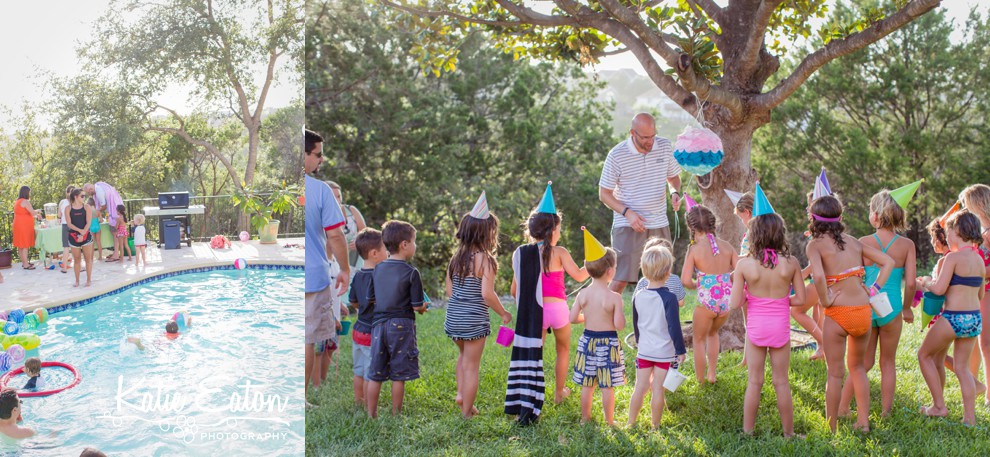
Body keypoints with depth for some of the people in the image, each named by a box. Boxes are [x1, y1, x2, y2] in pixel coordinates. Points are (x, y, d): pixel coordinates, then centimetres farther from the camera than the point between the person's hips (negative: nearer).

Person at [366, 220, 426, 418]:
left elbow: (372, 299, 8)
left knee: (376, 374, 10)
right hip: (401, 326, -5)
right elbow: (417, 306, -11)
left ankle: (371, 415, 16)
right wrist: (423, 308, 11)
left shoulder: (378, 269, 4)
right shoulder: (411, 272, -11)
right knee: (399, 375, 4)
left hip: (379, 324, 5)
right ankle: (396, 415, 11)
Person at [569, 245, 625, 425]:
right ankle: (609, 421, 16)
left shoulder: (582, 294, -5)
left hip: (587, 340, 4)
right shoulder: (614, 297, -16)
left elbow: (572, 318, -3)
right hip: (608, 343, -4)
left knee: (587, 384, 14)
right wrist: (619, 311, 1)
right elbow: (619, 325, -18)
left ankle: (585, 418, 24)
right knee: (607, 386, 6)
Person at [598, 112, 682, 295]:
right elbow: (604, 193, -4)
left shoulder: (666, 147, 1)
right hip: (628, 226, -4)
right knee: (620, 280, -10)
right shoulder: (617, 155, -11)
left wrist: (675, 193, -7)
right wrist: (627, 212, -19)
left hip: (659, 224, 4)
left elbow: (673, 177, 17)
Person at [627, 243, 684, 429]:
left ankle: (631, 423, 18)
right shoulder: (669, 297, -16)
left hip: (644, 350, 4)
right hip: (665, 352, -4)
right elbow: (674, 327, -14)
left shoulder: (638, 296, 0)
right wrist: (681, 351, -4)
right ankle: (655, 426, 14)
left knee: (640, 387, 11)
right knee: (658, 389, 4)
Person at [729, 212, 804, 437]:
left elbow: (735, 303, -13)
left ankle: (747, 431, 18)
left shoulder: (744, 264, -13)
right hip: (780, 327, 1)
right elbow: (800, 299, -3)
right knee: (781, 382, 13)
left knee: (754, 381, 11)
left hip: (756, 327, -1)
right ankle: (788, 433, 22)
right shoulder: (791, 263, -9)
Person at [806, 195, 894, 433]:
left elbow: (818, 275, -25)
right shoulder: (854, 242, 11)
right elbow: (888, 262, 10)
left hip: (837, 314, -5)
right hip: (864, 310, 5)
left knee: (835, 373, 7)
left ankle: (831, 429, 15)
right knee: (858, 367, 23)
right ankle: (863, 422, 27)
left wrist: (825, 301, -11)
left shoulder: (815, 245, -6)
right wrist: (874, 290, 9)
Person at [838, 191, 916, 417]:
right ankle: (886, 412, 20)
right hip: (891, 308, 0)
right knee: (888, 363, 15)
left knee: (865, 362, 14)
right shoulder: (907, 245, -4)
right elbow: (910, 282, -6)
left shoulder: (863, 243, -6)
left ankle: (842, 409, 13)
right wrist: (907, 308, 10)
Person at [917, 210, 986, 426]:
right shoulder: (979, 259, 10)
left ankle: (939, 406, 13)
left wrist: (927, 283, 2)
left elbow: (939, 288, -18)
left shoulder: (954, 257, -14)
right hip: (975, 319, 7)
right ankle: (970, 418, 12)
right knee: (962, 367, 15)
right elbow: (980, 294, 17)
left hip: (954, 318, -7)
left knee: (924, 355, 13)